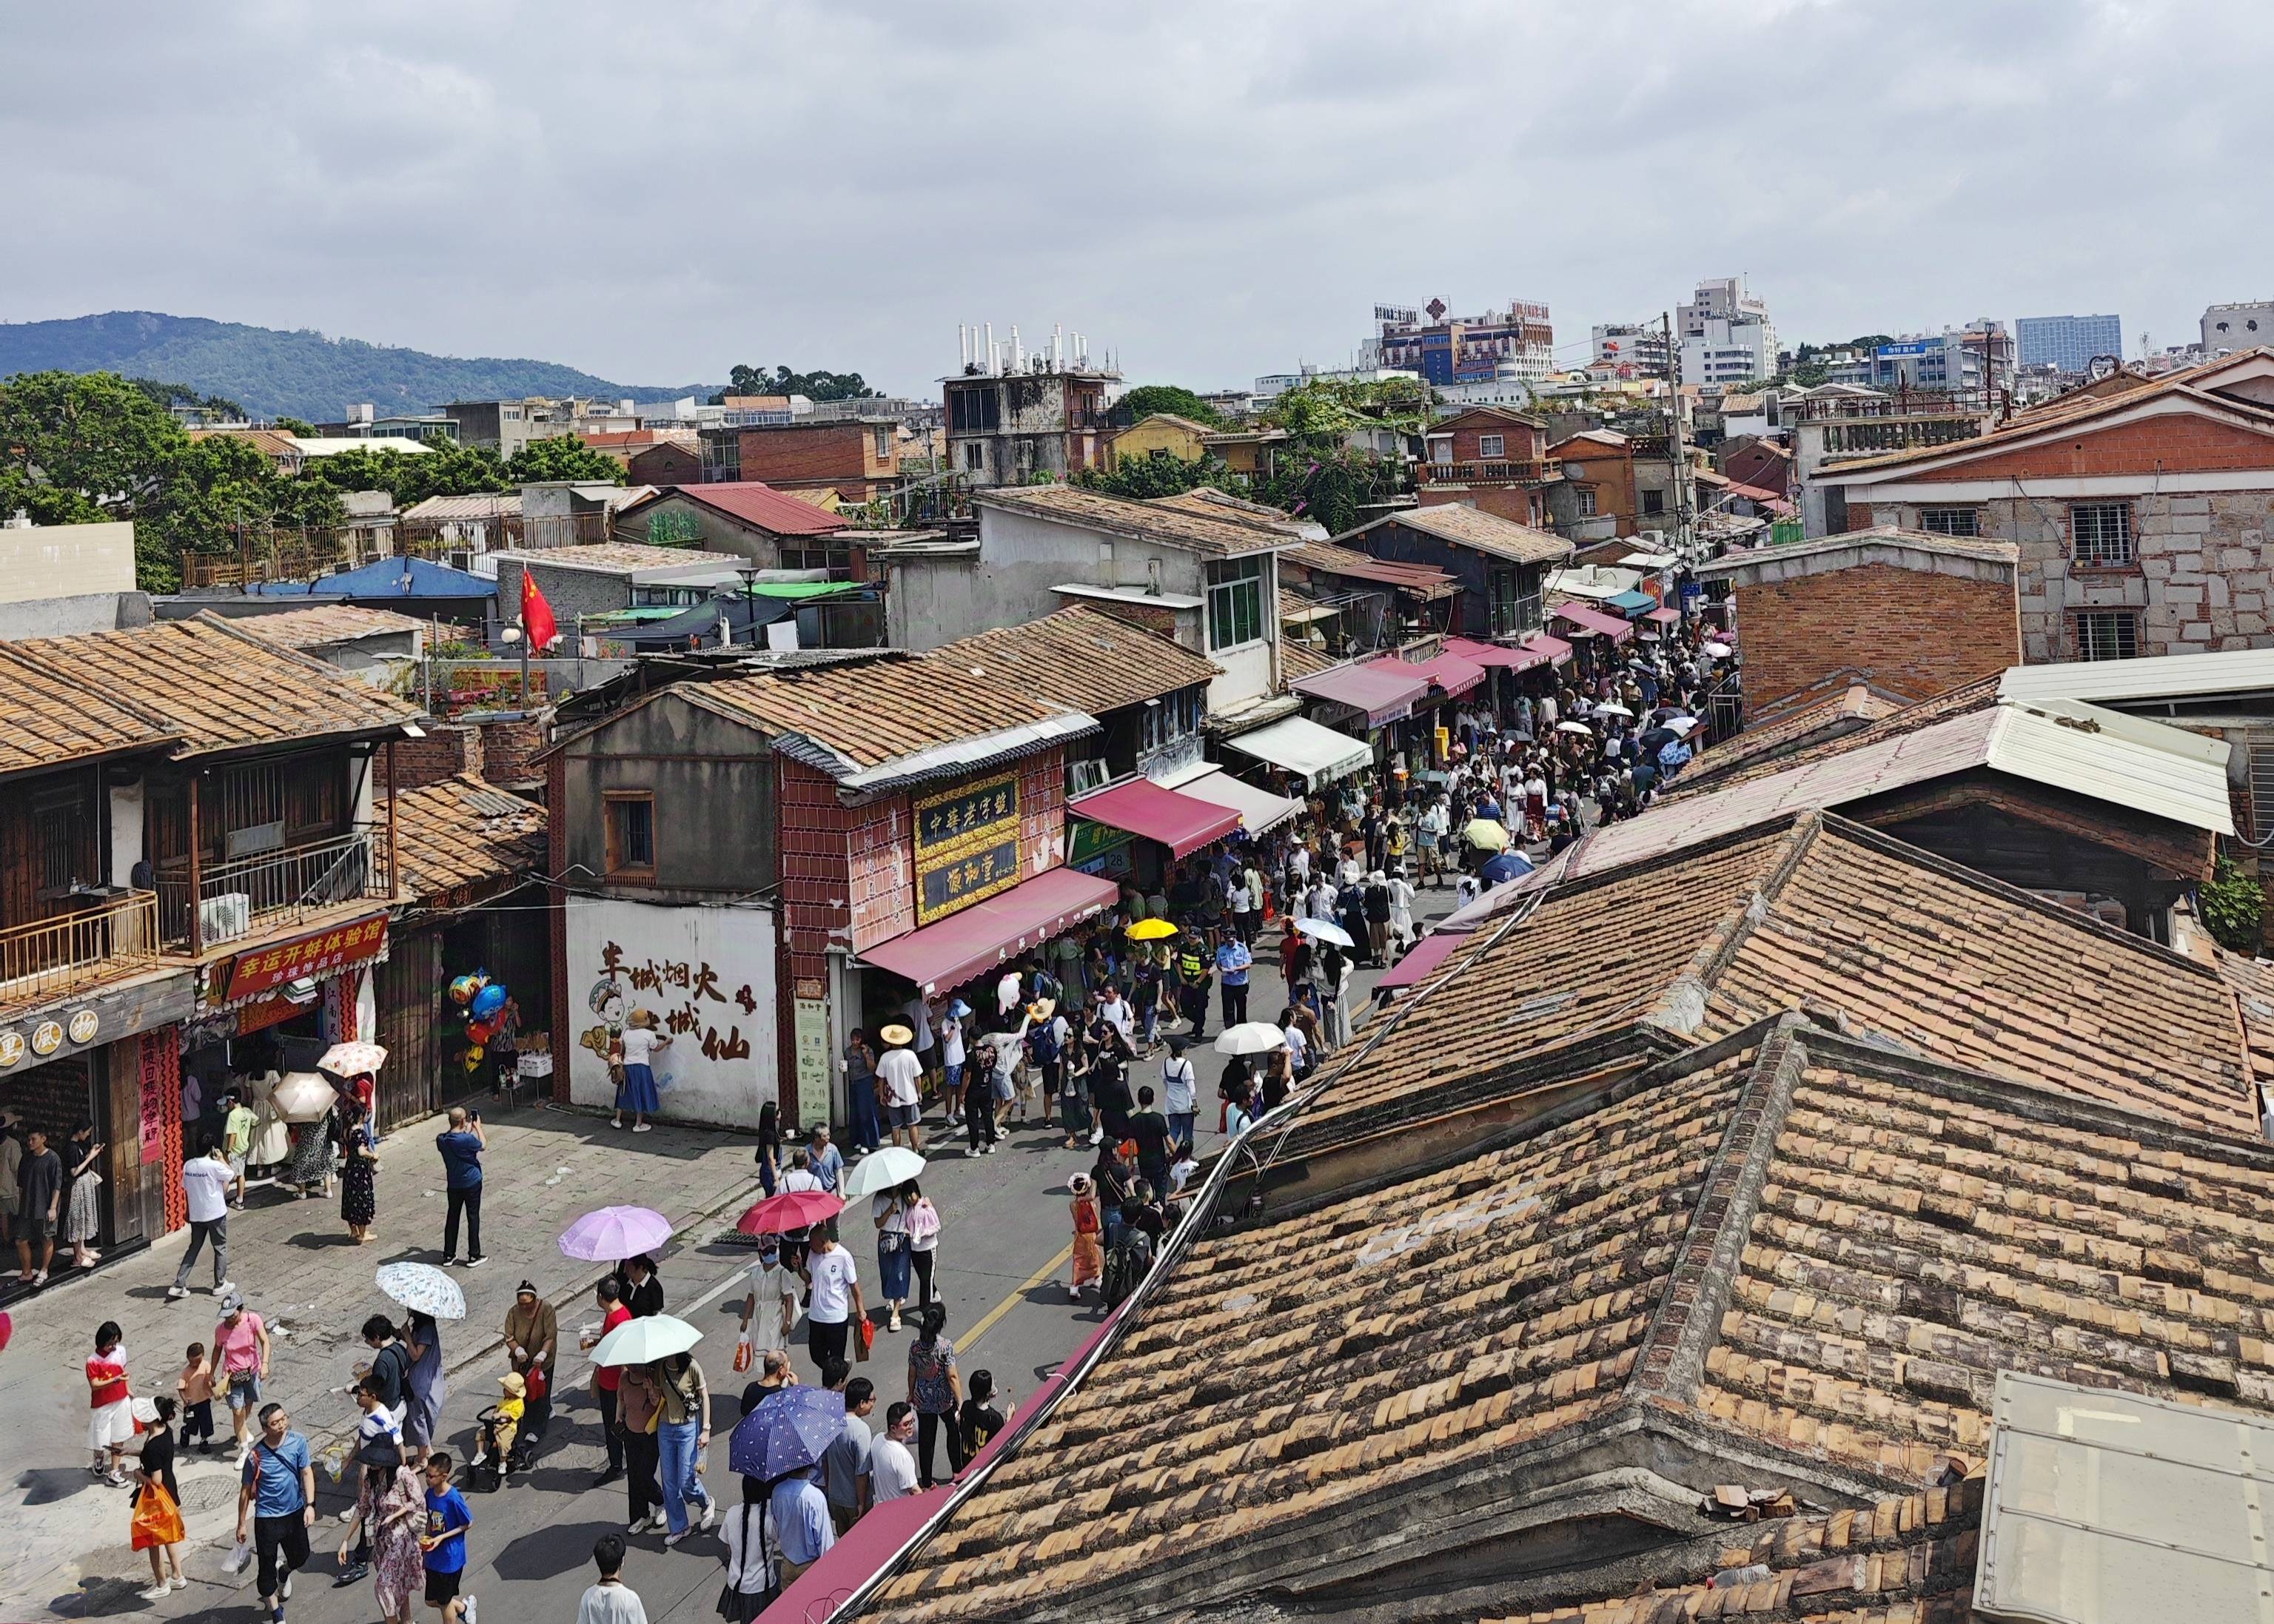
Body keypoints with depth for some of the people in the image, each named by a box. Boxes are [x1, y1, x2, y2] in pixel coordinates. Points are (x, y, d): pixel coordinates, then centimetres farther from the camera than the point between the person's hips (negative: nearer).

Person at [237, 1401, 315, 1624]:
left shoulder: (298, 1442, -11)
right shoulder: (256, 1456, -18)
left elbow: (307, 1473, -7)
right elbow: (246, 1490, -7)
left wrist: (310, 1505, -16)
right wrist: (242, 1524, -1)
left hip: (295, 1512, 3)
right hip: (267, 1517, -3)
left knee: (300, 1558, 17)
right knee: (267, 1567, 5)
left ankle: (284, 1572, 53)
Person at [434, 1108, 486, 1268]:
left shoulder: (441, 1140, -9)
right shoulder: (468, 1139, -25)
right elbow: (483, 1145, -5)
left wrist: (468, 1130, 14)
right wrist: (478, 1127, 5)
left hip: (453, 1185, 4)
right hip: (472, 1184, -4)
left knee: (452, 1217, 15)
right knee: (473, 1218, 7)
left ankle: (448, 1256, 21)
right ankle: (474, 1256, 12)